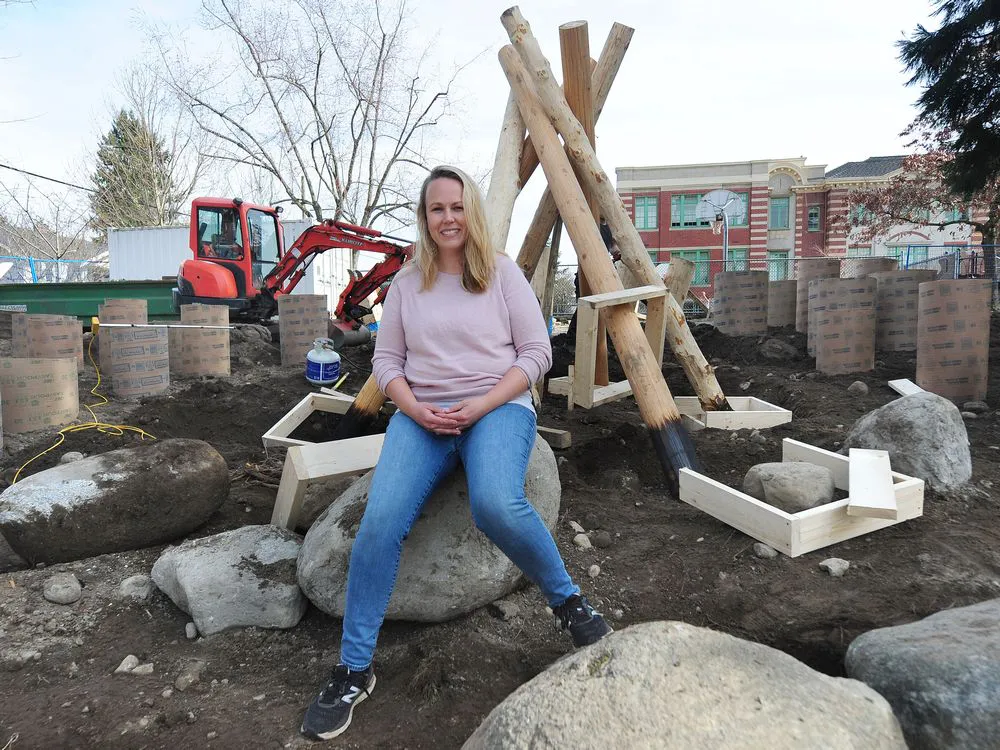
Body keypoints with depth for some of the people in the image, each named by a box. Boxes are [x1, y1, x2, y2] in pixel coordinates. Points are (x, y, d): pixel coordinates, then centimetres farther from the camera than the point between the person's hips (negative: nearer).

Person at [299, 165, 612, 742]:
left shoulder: (502, 272, 4)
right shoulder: (407, 282, 12)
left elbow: (536, 352, 1)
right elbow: (386, 359, 12)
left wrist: (482, 405, -12)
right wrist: (415, 409, -8)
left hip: (497, 408, -2)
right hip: (421, 415, 3)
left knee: (497, 506, -34)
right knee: (381, 522, -21)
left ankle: (569, 602, -5)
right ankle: (354, 670, -5)